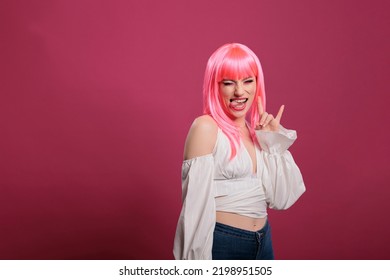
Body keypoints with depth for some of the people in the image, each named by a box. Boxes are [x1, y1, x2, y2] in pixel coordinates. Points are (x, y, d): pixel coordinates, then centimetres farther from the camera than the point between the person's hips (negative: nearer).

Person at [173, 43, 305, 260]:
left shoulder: (257, 130, 5)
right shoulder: (206, 127, -13)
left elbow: (281, 198, 1)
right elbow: (196, 204, -16)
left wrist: (273, 140, -4)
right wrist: (197, 261, -17)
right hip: (221, 243, -5)